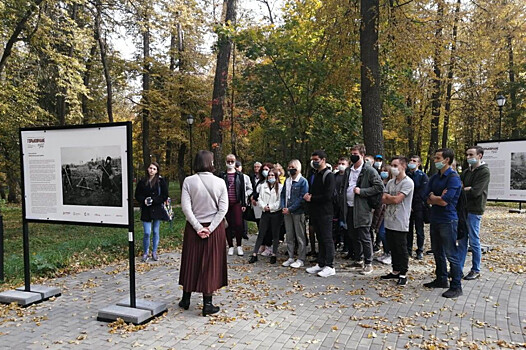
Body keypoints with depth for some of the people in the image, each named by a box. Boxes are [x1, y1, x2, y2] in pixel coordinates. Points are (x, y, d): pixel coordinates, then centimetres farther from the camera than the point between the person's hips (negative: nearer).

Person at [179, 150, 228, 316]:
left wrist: (198, 227, -10)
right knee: (210, 264, 7)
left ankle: (186, 299, 28)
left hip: (193, 227, 1)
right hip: (214, 228, -1)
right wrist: (210, 228, -11)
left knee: (191, 262, 15)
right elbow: (223, 208, -11)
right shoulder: (219, 182, -7)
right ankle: (207, 304, 12)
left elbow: (185, 206, -12)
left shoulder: (188, 181, -7)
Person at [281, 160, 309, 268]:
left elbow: (302, 198, -14)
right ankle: (290, 257, 21)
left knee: (300, 237, 2)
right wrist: (283, 207, 0)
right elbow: (283, 194, 17)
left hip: (298, 212, -6)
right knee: (289, 236, 12)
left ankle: (301, 259, 10)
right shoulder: (287, 181, 11)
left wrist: (290, 209, -15)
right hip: (287, 212, 6)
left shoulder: (303, 181, -9)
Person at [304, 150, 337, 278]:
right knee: (320, 239, 14)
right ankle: (321, 264, 21)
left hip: (325, 213, -8)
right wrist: (307, 195, 0)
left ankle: (330, 266, 3)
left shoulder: (329, 175, -11)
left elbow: (328, 196, -18)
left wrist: (312, 198, -10)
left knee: (327, 239, -3)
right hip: (316, 212, 8)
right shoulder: (315, 175, 16)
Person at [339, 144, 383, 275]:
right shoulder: (348, 171, 15)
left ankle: (368, 263, 9)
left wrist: (361, 191, -17)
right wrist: (343, 203, 12)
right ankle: (358, 260, 28)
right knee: (353, 236, 14)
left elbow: (379, 187, -12)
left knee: (364, 237, -2)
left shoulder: (369, 171, -7)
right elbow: (343, 187, 25)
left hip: (362, 209, -7)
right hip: (349, 208, 7)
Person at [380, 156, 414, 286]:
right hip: (389, 221, 7)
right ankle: (395, 271, 27)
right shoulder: (391, 182, 13)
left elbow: (396, 199, -18)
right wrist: (393, 199, -12)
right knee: (393, 248, 15)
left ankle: (403, 274, 14)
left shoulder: (408, 182, -10)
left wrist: (388, 197, -1)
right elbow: (383, 200, 5)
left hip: (400, 223, -7)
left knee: (402, 250, 2)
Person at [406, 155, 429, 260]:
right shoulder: (406, 175, 11)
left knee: (419, 230, 3)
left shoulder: (423, 176, -2)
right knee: (408, 229, 8)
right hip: (407, 206, 4)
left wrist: (412, 203, -11)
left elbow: (422, 193, -8)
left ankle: (420, 251, 12)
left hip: (418, 207, -4)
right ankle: (408, 250, 18)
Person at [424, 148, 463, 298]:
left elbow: (444, 201, -21)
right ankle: (441, 280, 32)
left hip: (447, 220, -8)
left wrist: (433, 197, -3)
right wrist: (439, 198, -13)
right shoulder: (434, 177, 10)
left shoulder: (453, 177, -14)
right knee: (437, 252, 17)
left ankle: (456, 287, 9)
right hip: (434, 218, 8)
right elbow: (428, 199, 5)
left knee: (451, 254, -1)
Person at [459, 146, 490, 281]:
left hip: (474, 211, -7)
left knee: (474, 242, 2)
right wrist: (468, 189, -13)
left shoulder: (484, 171, -8)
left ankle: (476, 270, 15)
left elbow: (475, 191, -17)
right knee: (462, 241, 11)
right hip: (463, 209, 7)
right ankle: (458, 268, 18)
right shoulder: (466, 172, 15)